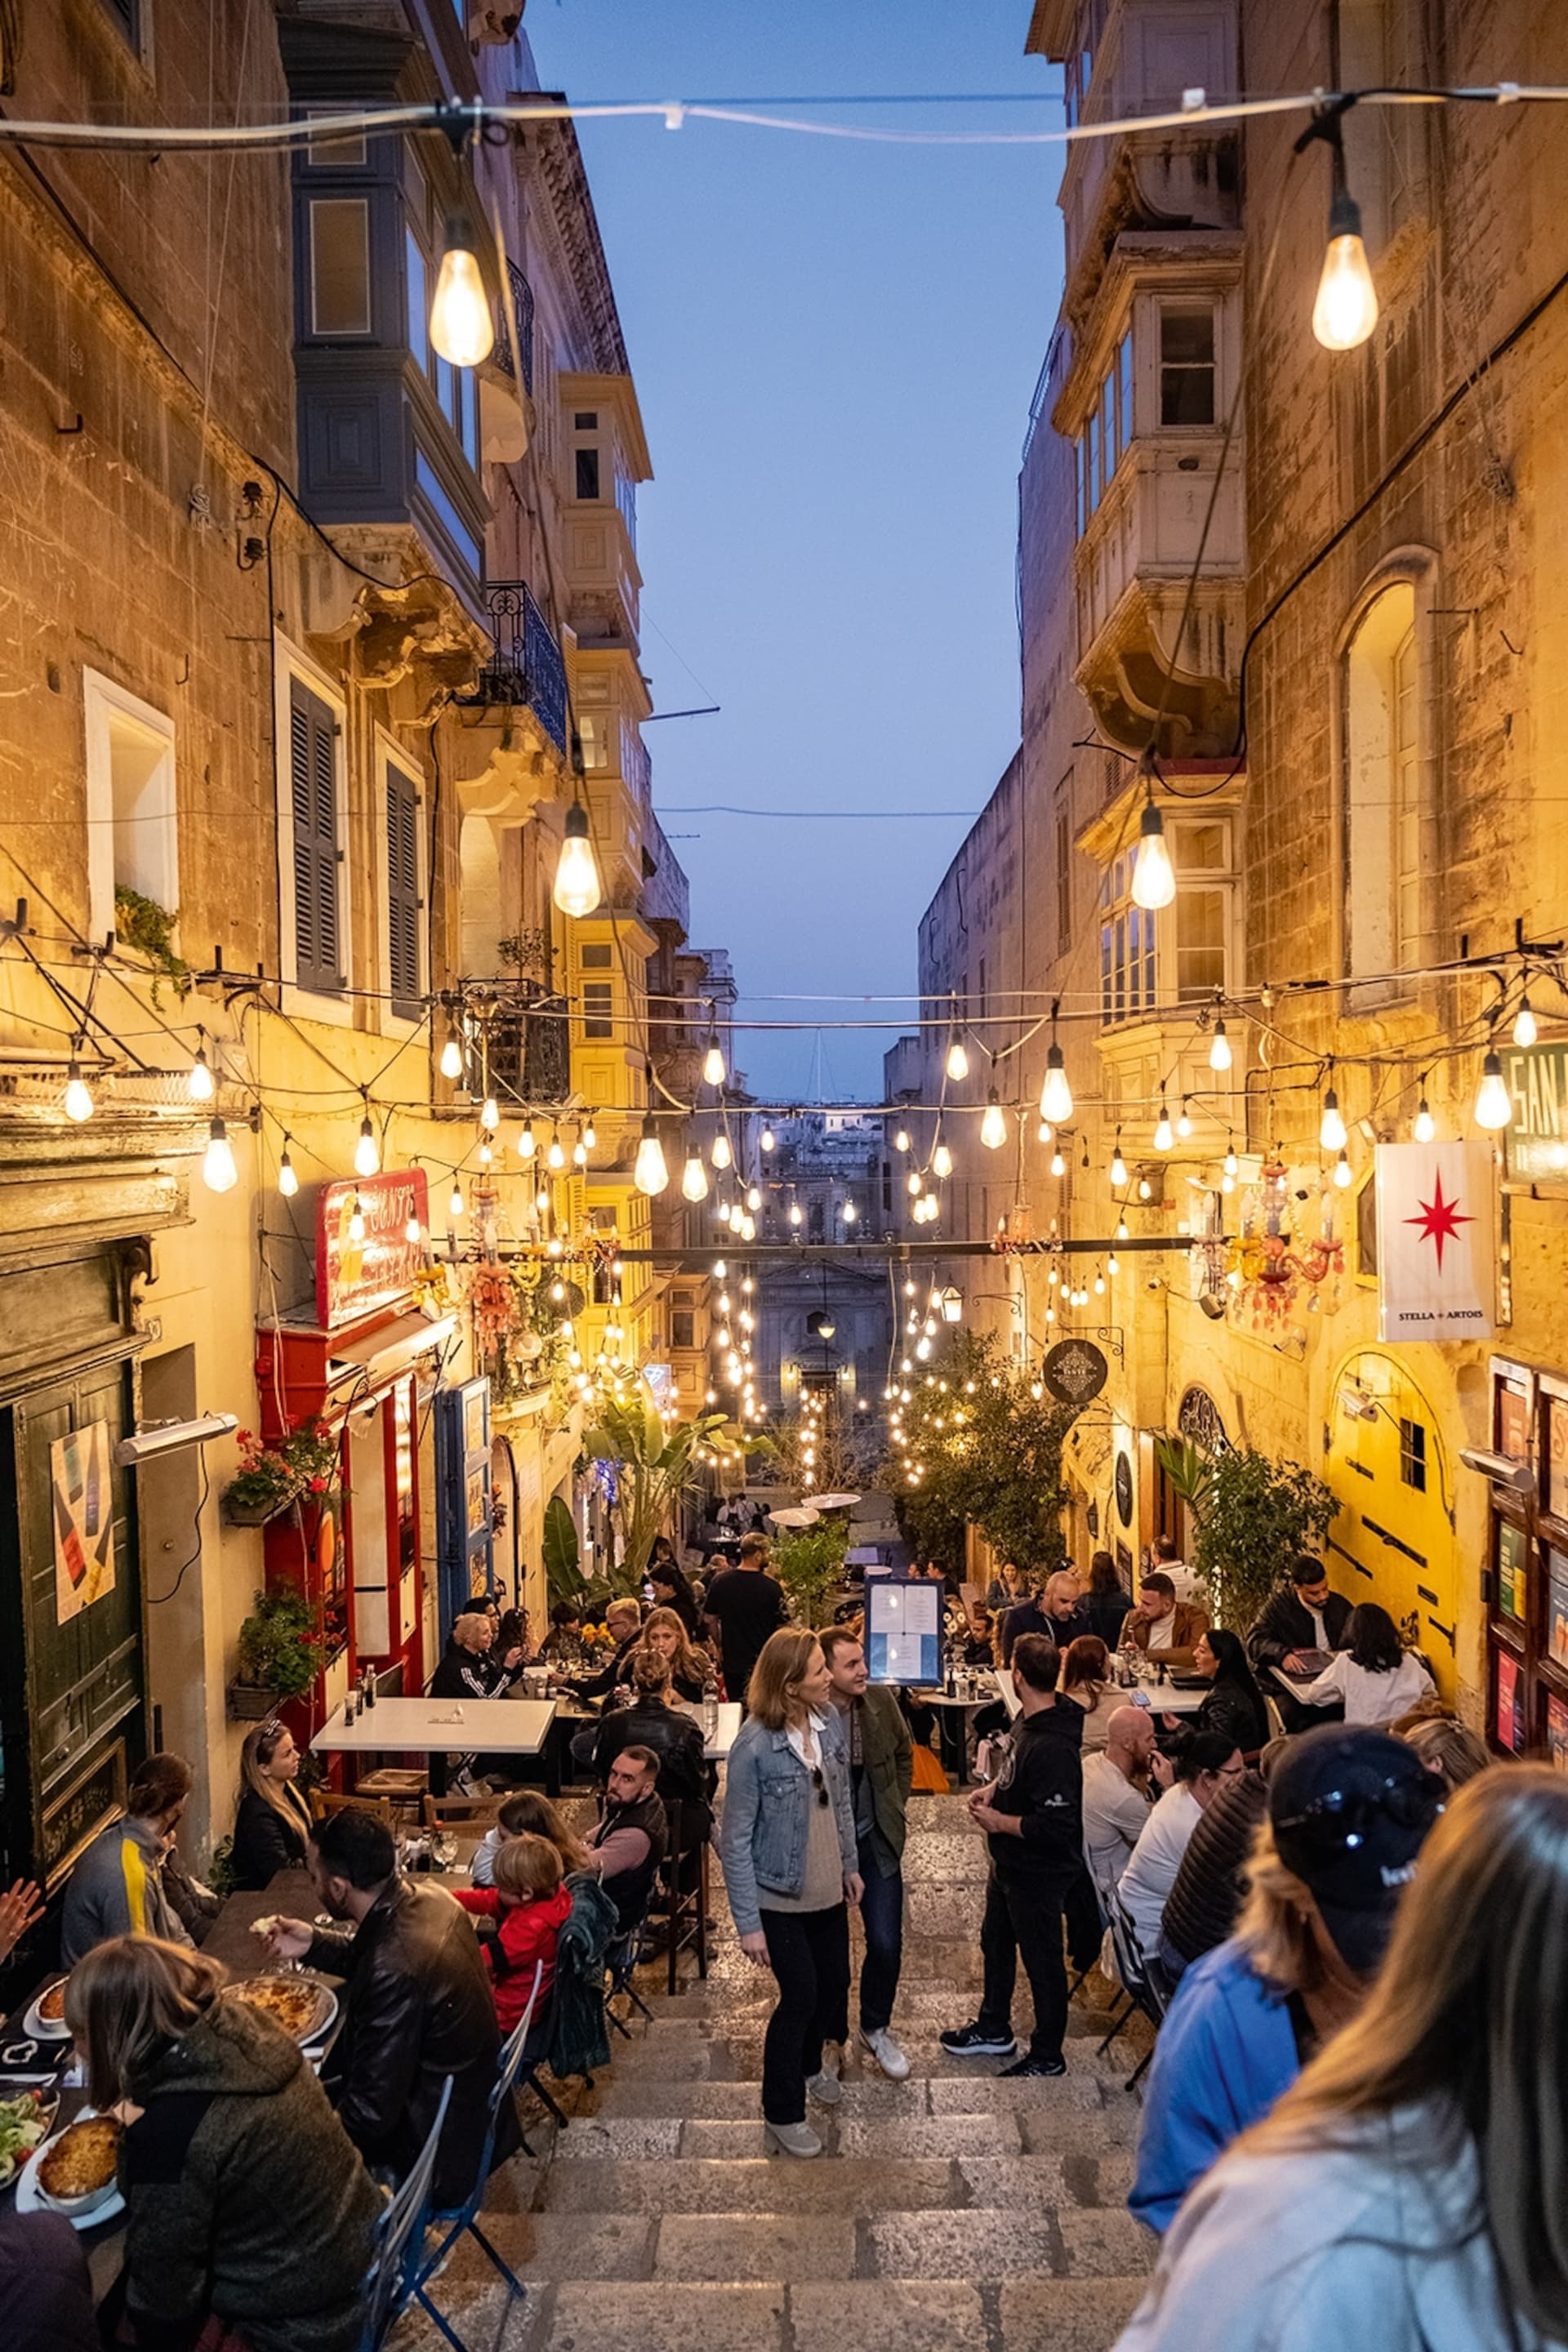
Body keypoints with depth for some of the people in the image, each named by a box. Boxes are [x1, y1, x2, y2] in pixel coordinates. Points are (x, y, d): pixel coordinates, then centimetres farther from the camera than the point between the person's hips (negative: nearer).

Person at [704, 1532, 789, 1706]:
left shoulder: (720, 1581, -5)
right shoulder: (770, 1586, -17)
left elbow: (711, 1619, 5)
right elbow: (782, 1624, -12)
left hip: (731, 1658, 4)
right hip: (763, 1662, -3)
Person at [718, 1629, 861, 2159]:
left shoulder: (829, 1717, -9)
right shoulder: (754, 1746, -28)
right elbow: (735, 1841, -20)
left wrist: (850, 1864, 15)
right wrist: (749, 1923, -17)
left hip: (827, 1890, 6)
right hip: (780, 1898, -6)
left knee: (835, 1983, 20)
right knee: (800, 1995, 4)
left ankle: (808, 2064, 49)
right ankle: (783, 2114, 27)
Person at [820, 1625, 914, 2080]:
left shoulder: (882, 1701, -9)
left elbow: (904, 1754, 11)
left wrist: (897, 1804, 7)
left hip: (875, 1842, 3)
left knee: (886, 1945, 4)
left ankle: (876, 2029, 30)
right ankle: (832, 2035, 36)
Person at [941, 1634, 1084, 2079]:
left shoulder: (1052, 1747, -34)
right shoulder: (1028, 1721, -5)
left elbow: (1056, 1826, -34)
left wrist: (1001, 1822, -23)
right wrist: (994, 1787, -3)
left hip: (1039, 1874, -10)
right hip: (1009, 1863, 10)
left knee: (1042, 1960, 11)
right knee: (995, 1942, 26)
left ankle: (1046, 2058, 31)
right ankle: (993, 2028, 48)